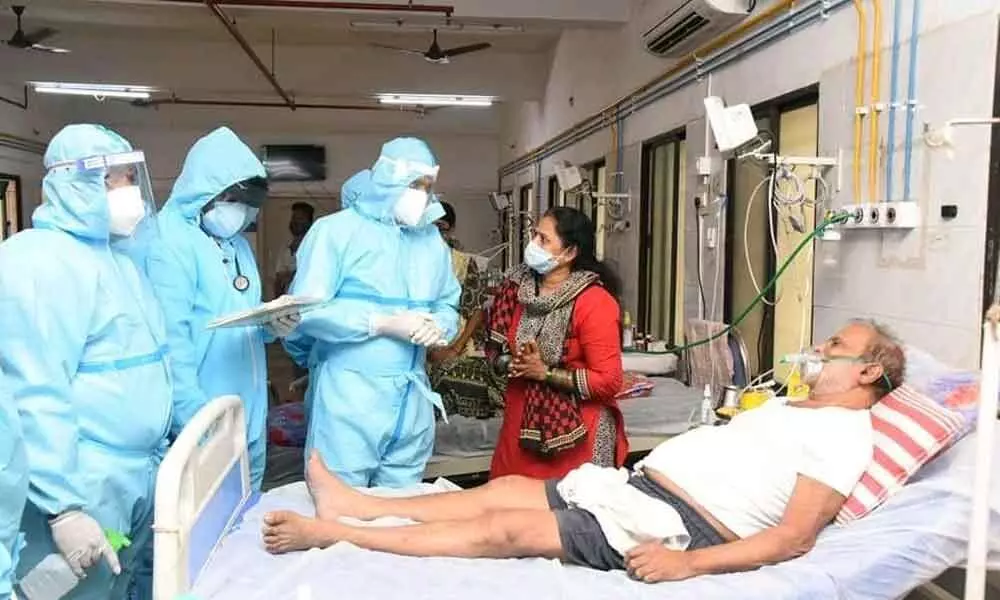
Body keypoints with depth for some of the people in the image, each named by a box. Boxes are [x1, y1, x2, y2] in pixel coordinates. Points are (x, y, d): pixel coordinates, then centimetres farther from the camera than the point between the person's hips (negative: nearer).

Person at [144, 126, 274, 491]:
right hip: (201, 420, -8)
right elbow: (170, 340, -21)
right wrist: (197, 422, -25)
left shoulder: (237, 242, 14)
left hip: (250, 415, 8)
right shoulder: (170, 242, -14)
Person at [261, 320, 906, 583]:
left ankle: (328, 533, -9)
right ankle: (349, 503, 7)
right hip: (639, 486, 9)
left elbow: (793, 537, -18)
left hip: (679, 523, -9)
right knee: (503, 489, 2)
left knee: (507, 530, -14)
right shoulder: (791, 407, 23)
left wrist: (688, 563, -26)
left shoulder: (842, 432, -7)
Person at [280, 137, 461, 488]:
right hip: (349, 392, -5)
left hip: (412, 398, 5)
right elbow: (307, 309, -13)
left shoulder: (432, 239, 13)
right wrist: (383, 324, -16)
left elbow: (448, 305, 15)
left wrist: (438, 327, -8)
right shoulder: (336, 230, -5)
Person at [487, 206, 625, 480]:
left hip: (576, 429, -5)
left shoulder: (594, 302, -16)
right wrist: (513, 363, -10)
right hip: (521, 420, 5)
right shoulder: (516, 287, 2)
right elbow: (496, 348, 12)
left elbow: (608, 381, -17)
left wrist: (545, 372, -17)